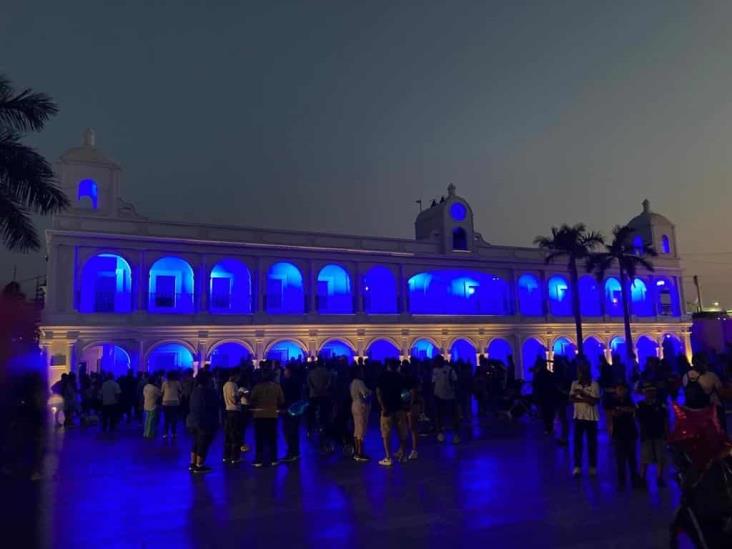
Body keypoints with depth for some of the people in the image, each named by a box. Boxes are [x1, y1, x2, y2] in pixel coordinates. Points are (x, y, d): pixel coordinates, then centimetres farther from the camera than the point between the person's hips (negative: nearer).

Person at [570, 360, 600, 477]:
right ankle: (577, 467, 12)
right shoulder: (574, 383, 1)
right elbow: (571, 398, -6)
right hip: (578, 416, 3)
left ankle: (593, 467, 21)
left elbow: (594, 401, -16)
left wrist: (582, 394, -19)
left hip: (591, 418, -3)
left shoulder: (594, 384, -10)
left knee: (592, 443, 8)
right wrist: (585, 399, -16)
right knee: (577, 442, 5)